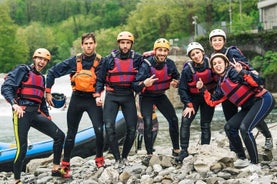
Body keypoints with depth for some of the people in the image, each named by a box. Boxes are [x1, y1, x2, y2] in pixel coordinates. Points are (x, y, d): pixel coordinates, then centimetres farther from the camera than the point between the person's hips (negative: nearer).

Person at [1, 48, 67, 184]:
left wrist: (47, 116, 23)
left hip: (36, 114, 7)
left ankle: (56, 169, 14)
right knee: (22, 149, -12)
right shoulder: (22, 70, -1)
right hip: (22, 113, -7)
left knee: (59, 136, 2)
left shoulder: (41, 77, 21)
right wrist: (14, 104, -27)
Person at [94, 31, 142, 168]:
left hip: (128, 96, 1)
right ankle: (117, 159, -4)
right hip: (112, 96, -1)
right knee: (109, 127, -14)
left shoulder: (137, 59, 2)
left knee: (132, 128, 1)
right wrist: (98, 95, -4)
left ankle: (124, 156, 21)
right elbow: (100, 78, 5)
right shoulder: (109, 59, 0)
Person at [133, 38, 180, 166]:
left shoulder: (170, 64, -12)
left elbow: (177, 77, 8)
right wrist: (144, 84, -50)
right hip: (147, 96, -4)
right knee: (148, 123, -16)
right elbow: (135, 86, -29)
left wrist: (175, 82, -15)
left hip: (160, 95, 4)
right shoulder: (146, 64, -25)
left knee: (173, 120, -1)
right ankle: (149, 154, -5)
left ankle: (176, 150, 15)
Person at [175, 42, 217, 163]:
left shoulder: (210, 63, -15)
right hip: (193, 98, -1)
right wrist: (189, 105, -13)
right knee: (185, 122, -13)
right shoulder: (187, 69, -18)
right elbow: (182, 88, -9)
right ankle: (184, 151, -7)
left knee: (205, 125, 2)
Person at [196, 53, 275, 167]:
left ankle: (255, 163, -11)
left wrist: (242, 72, -32)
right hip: (249, 106, 9)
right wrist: (203, 89, 13)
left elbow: (257, 82, -21)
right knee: (229, 127, 3)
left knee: (244, 128, -24)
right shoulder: (221, 84, 14)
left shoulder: (233, 72, -12)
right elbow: (212, 102, 18)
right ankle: (242, 158, 12)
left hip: (263, 100, -9)